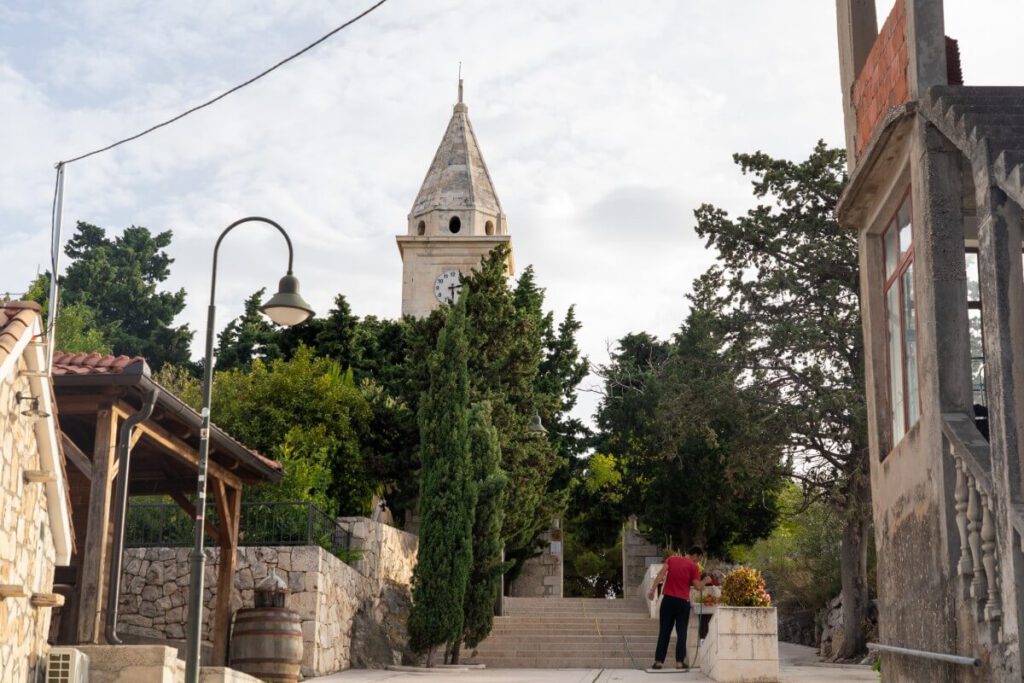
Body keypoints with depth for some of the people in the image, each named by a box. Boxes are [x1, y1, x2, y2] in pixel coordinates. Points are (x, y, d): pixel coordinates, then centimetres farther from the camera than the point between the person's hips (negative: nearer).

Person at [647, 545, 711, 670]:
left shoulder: (671, 559, 8)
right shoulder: (693, 566, -2)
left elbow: (661, 574, -3)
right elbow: (697, 586, -4)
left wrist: (653, 590, -7)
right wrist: (705, 581, 15)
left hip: (668, 599, 3)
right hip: (683, 602, -3)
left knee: (664, 631, 6)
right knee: (681, 632, 6)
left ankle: (659, 661, 2)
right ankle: (679, 661, 1)